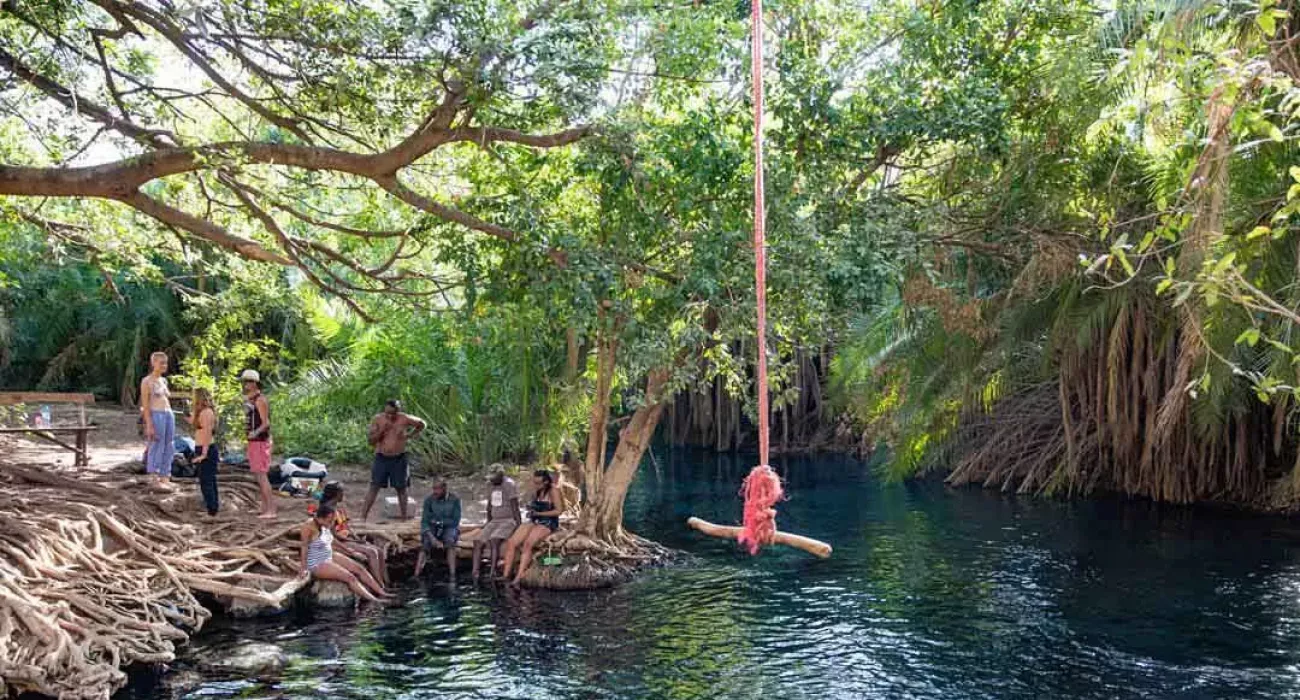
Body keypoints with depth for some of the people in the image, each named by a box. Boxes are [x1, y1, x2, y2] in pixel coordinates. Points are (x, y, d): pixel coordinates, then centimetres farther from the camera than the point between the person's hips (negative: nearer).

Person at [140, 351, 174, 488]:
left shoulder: (164, 380, 16)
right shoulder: (147, 381, -5)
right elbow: (145, 405, -9)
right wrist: (149, 425, -15)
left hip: (169, 415, 7)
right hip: (156, 415, -7)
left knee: (169, 448, 7)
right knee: (157, 447, -3)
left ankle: (165, 478, 14)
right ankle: (156, 479, 4)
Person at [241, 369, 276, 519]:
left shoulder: (260, 400, -15)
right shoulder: (250, 400, 14)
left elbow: (266, 423, -24)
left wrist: (255, 432, -38)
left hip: (260, 442, -10)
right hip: (253, 441, 10)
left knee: (261, 475, -12)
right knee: (259, 475, 12)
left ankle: (271, 510, -12)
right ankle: (265, 508, 18)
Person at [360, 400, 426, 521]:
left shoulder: (404, 419, -8)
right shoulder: (378, 419, -7)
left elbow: (421, 424, 8)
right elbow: (370, 440, -7)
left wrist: (410, 435, -1)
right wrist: (381, 430, -21)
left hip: (399, 459, 0)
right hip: (381, 458, 0)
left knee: (401, 489, 7)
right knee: (374, 487, -3)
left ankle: (404, 518, 16)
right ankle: (363, 517, -2)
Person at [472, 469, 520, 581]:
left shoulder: (509, 484, -12)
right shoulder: (490, 485, 11)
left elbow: (514, 506, -14)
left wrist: (518, 524, -16)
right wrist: (488, 522, 19)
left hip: (508, 520, -7)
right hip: (495, 520, 7)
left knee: (494, 540, -30)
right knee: (478, 541, -13)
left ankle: (492, 573, -34)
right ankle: (474, 573, -18)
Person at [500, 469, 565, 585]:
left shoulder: (553, 491, -10)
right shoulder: (536, 490, 13)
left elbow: (559, 510, -13)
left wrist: (538, 513, -16)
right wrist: (531, 508, -1)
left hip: (548, 523, -7)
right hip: (534, 521, 7)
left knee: (527, 544, -32)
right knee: (511, 542, -16)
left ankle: (518, 578, -36)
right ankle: (505, 575, -18)